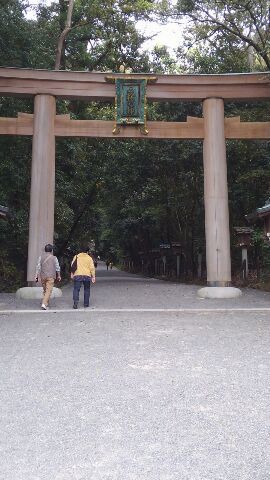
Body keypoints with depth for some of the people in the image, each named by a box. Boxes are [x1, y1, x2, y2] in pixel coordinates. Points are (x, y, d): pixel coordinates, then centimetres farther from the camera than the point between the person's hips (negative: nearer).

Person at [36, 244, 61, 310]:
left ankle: (46, 303, 24)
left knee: (45, 290, 17)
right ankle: (44, 304, -21)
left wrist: (36, 276, 1)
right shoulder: (54, 258, 1)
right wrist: (58, 276, 17)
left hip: (42, 276, 3)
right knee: (48, 291, -6)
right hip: (51, 277, -3)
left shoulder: (41, 257, 4)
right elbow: (57, 268, 5)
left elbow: (38, 267, -1)